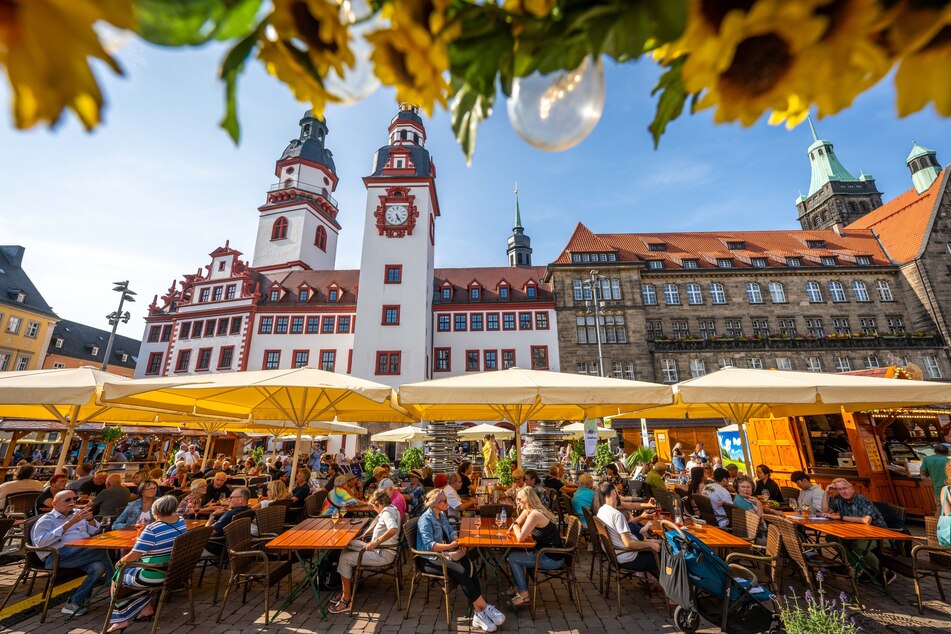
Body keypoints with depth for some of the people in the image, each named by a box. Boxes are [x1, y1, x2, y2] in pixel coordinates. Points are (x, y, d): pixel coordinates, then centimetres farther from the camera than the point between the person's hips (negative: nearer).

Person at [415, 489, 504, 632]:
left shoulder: (442, 514, 10)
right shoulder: (426, 519, -16)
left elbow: (451, 531, 13)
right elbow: (429, 545, -26)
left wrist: (458, 541, -8)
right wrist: (450, 546, -32)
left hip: (442, 554, 8)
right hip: (428, 559, -8)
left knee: (470, 565, -20)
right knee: (461, 571, -28)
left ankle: (478, 611, -24)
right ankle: (485, 607, -17)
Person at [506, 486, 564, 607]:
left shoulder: (534, 514, -23)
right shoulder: (530, 511, 6)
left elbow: (520, 537, -21)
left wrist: (515, 525, -4)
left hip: (552, 559, -9)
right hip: (549, 553, 9)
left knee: (512, 558, -3)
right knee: (515, 553, 13)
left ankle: (524, 595, 10)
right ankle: (518, 587, 25)